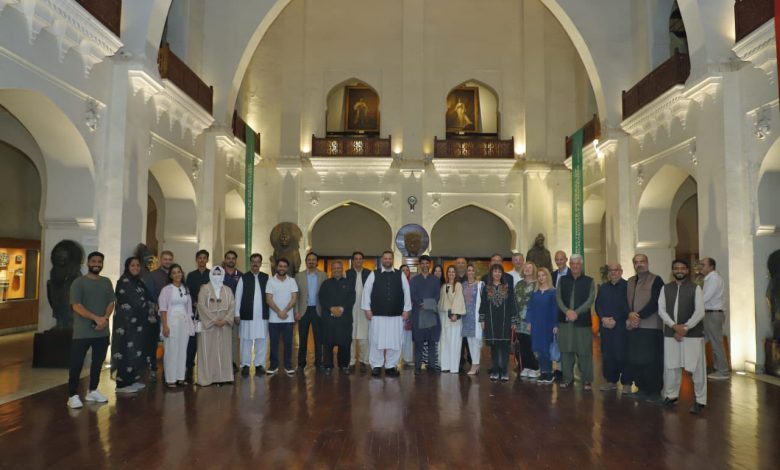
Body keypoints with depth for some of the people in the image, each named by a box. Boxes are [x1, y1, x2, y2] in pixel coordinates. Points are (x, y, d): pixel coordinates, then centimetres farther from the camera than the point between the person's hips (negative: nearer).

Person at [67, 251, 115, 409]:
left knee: (98, 362, 13)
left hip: (102, 332, 5)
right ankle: (73, 395, 5)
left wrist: (105, 318, -12)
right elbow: (76, 306, -13)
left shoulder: (107, 282, 10)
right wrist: (96, 318, -20)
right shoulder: (79, 282, -5)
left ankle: (92, 391, 25)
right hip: (82, 332, -5)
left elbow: (111, 303, 7)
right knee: (76, 364, -2)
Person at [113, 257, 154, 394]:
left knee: (136, 350, 9)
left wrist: (150, 310, -4)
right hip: (126, 321, -8)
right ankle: (122, 383, 0)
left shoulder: (138, 282, 15)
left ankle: (133, 380, 17)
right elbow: (136, 301, -14)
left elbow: (145, 299, 14)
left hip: (136, 321, 8)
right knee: (126, 350, -6)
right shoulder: (124, 281, -9)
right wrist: (150, 309, -2)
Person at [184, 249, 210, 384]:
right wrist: (194, 304, -7)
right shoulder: (191, 275, 12)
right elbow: (187, 293, 7)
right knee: (192, 341, -3)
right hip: (194, 311, 1)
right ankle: (189, 369, 3)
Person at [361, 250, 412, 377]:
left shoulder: (400, 275, 7)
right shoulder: (374, 274, 4)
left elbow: (406, 292, 7)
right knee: (376, 341, 1)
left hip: (396, 315, 1)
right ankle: (376, 366, 12)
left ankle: (391, 366, 14)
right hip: (377, 314, -1)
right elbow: (366, 291, 3)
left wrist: (406, 310, 3)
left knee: (394, 341, 3)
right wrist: (367, 309, -2)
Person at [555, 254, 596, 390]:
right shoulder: (562, 280, 10)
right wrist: (567, 311, -14)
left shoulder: (589, 281, 4)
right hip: (565, 320, 2)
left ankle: (586, 379, 11)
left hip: (582, 321, -2)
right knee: (566, 350, 6)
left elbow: (590, 300, -6)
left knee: (584, 351, 0)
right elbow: (558, 297, 2)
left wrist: (576, 312, -16)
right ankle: (567, 377, 17)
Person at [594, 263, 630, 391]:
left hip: (622, 326, -5)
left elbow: (627, 306, -9)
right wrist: (603, 318, -7)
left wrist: (615, 320, -14)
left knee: (622, 355, -3)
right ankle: (611, 381, 17)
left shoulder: (627, 286, -2)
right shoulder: (603, 287, 15)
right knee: (607, 355, 7)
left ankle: (626, 383, 7)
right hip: (605, 326, 5)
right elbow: (598, 305, 10)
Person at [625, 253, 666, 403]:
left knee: (651, 361, -3)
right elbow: (625, 301, 11)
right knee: (635, 360, 6)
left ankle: (655, 392, 8)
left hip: (650, 327, -5)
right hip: (633, 327, 5)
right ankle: (641, 389, 18)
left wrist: (639, 317, -15)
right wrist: (630, 314, -8)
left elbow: (655, 303, -12)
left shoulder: (656, 280, -2)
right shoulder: (630, 281, 16)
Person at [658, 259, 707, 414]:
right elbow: (661, 310, 0)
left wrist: (685, 327, -14)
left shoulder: (695, 288, 0)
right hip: (670, 333, 3)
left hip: (693, 333, -3)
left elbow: (700, 312, -7)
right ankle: (671, 395, 23)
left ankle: (700, 400, 11)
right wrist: (674, 326, -13)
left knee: (696, 367, 0)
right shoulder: (665, 288, 7)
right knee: (671, 366, 8)